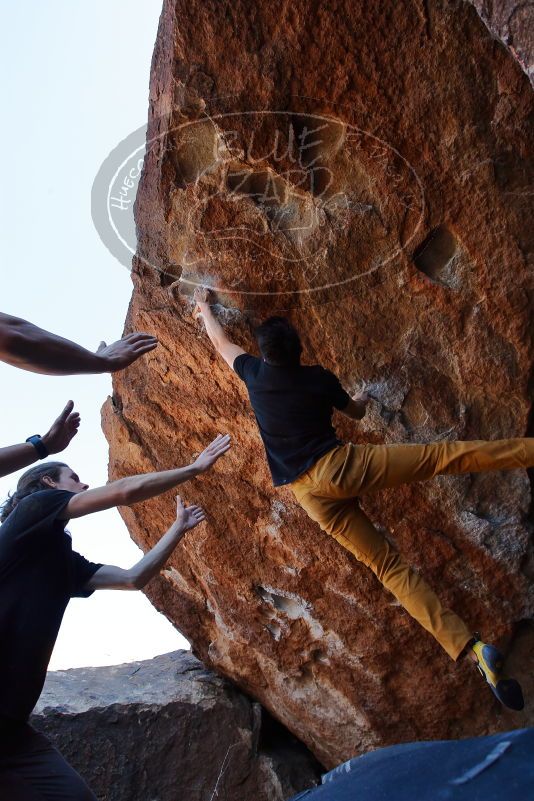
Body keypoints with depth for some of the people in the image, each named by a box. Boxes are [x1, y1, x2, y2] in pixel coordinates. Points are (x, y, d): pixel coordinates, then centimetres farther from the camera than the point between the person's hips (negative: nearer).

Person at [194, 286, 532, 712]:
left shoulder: (254, 374, 9)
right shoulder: (319, 378, 7)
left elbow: (222, 341, 29)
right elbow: (356, 412, 27)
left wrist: (204, 307, 47)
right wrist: (362, 398, 51)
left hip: (310, 493, 2)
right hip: (341, 464, -2)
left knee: (388, 564, -3)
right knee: (446, 454, -8)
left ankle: (471, 648, -11)